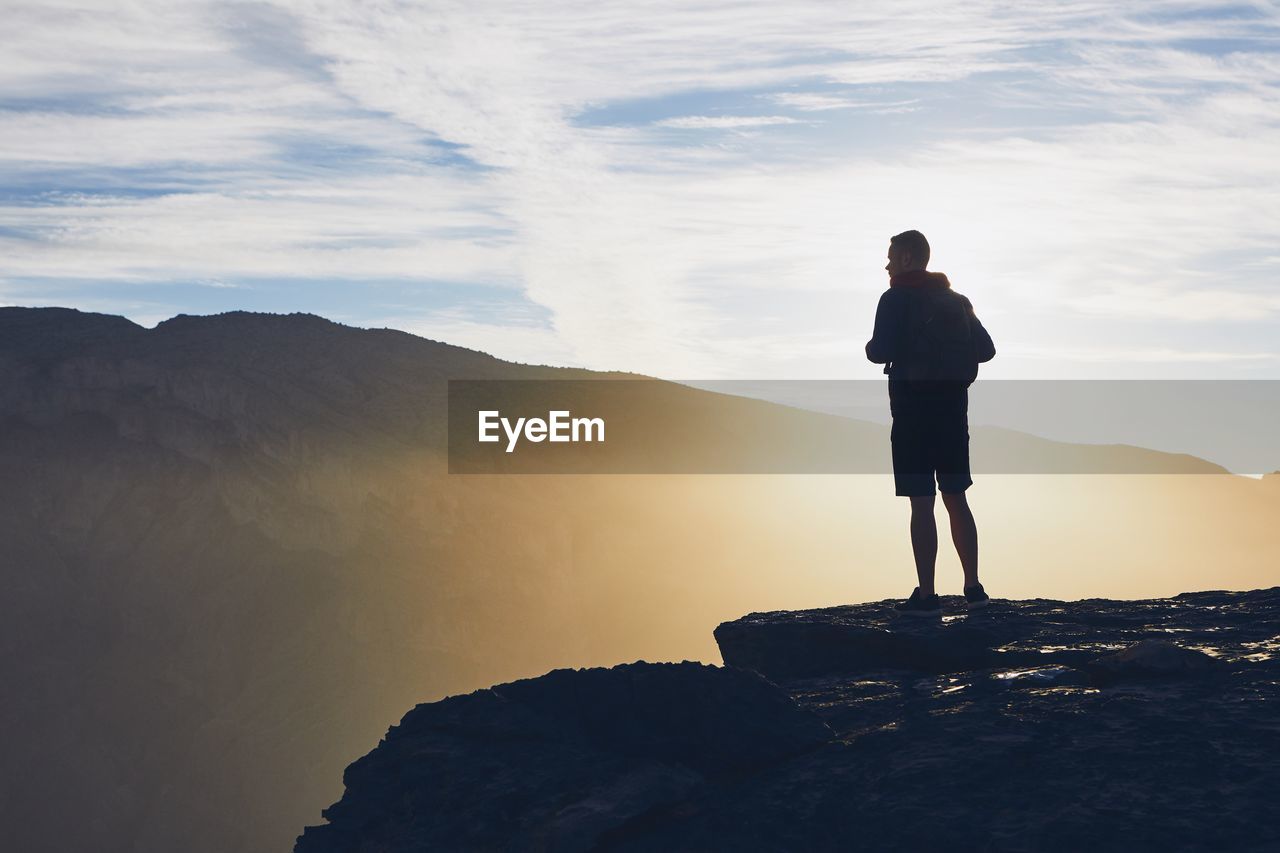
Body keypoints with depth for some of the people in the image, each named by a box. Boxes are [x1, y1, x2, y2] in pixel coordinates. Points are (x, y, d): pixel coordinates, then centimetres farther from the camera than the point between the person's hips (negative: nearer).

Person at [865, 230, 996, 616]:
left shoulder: (896, 299, -7)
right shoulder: (957, 301, 13)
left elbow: (880, 352, -16)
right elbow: (986, 350, 10)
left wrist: (871, 347, 6)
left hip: (914, 409, -6)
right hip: (953, 408, 6)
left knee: (921, 502, -6)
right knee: (956, 498, 13)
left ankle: (926, 595, -6)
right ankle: (973, 587, 15)